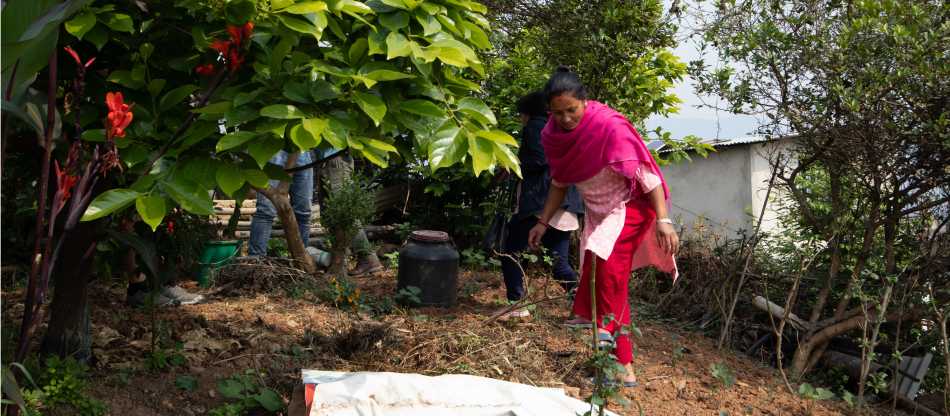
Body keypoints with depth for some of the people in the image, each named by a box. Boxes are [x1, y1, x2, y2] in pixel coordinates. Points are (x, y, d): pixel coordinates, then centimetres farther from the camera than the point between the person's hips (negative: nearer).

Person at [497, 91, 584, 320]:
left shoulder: (535, 126, -1)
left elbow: (539, 159, -15)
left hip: (540, 201, -8)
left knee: (511, 251, 3)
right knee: (559, 261, 10)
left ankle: (517, 305, -1)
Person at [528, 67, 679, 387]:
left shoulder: (610, 126, -26)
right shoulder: (554, 135, -6)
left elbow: (646, 173, -25)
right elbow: (559, 181, 11)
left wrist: (663, 220, -31)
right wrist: (544, 222, 11)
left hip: (632, 205, -7)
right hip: (598, 211, 7)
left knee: (609, 263, -31)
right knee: (604, 278, 4)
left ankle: (607, 328, -11)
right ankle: (623, 364, 10)